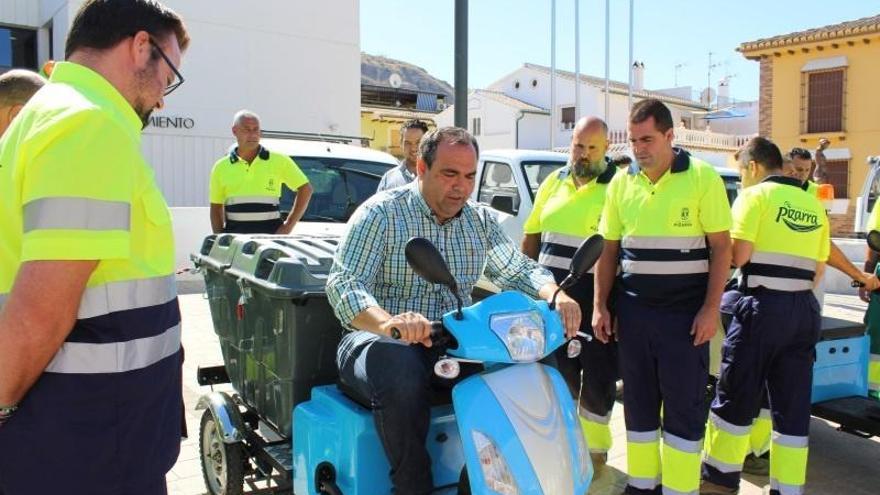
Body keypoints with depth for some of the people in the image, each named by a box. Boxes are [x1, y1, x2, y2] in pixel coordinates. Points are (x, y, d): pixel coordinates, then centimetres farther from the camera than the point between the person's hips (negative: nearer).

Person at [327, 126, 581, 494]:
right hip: (384, 341, -5)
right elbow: (343, 283, -18)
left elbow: (519, 270, 13)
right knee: (400, 368, -39)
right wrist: (387, 322, -39)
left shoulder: (480, 220, 11)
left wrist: (556, 296, -11)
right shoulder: (381, 213, -7)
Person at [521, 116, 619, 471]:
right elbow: (531, 237, 15)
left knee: (596, 377, 7)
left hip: (595, 299, -5)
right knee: (559, 373, 16)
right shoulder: (554, 182, 10)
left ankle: (594, 446, 25)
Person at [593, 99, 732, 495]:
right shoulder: (622, 182, 7)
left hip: (686, 310, -4)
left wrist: (710, 309, -12)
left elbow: (721, 246, -5)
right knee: (638, 400, 12)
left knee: (684, 403, 3)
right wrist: (600, 306, 5)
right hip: (633, 309, 4)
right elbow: (609, 247, 11)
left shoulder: (702, 177, -5)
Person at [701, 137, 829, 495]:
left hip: (764, 305, -6)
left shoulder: (756, 195, -5)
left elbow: (738, 254, -14)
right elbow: (819, 269, 15)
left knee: (735, 396, 6)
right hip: (805, 309, 6)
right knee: (793, 406, 10)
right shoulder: (813, 204, 14)